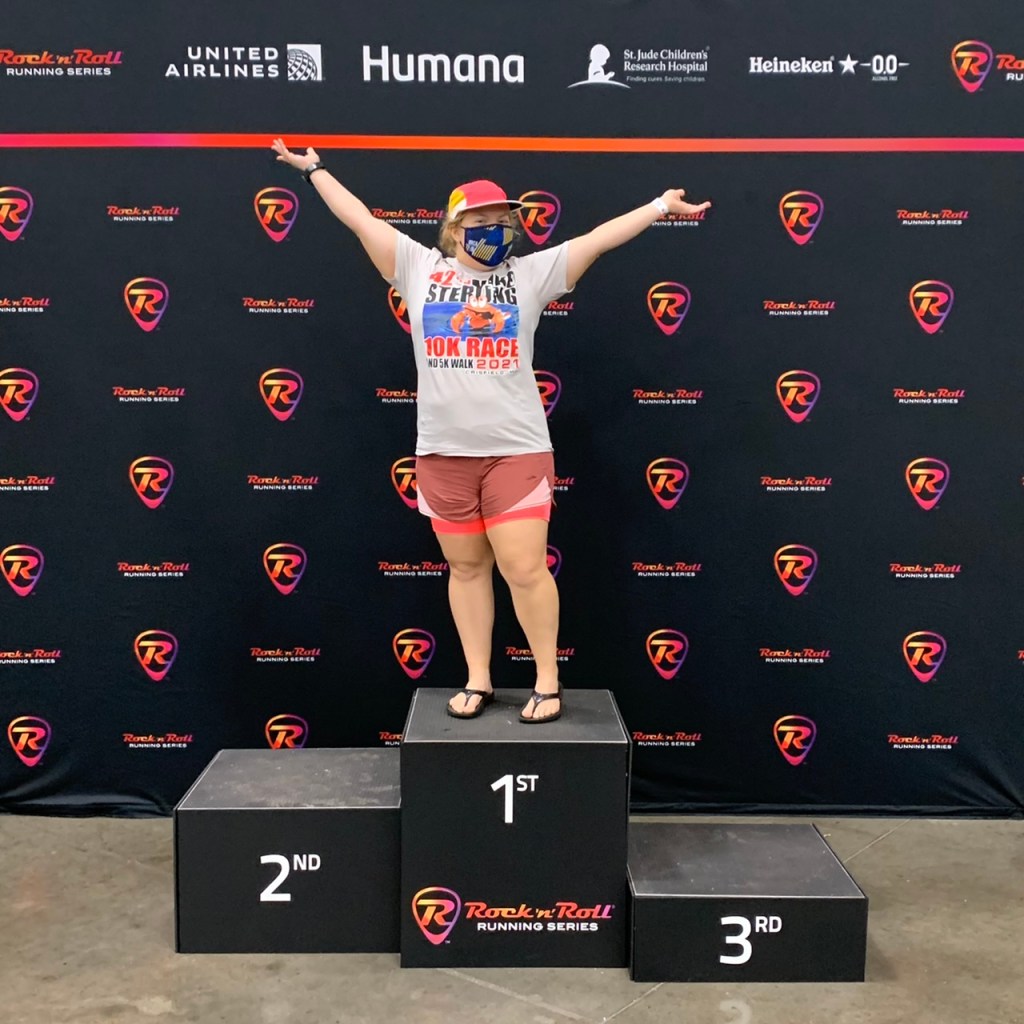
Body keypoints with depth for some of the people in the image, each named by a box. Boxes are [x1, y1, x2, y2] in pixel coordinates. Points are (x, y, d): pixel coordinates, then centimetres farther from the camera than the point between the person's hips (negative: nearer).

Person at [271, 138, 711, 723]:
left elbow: (601, 236, 4)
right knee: (466, 569, 11)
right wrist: (313, 167, 18)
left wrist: (661, 206, 4)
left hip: (518, 450, -2)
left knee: (525, 569, -4)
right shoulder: (419, 268, 7)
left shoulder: (532, 273, 5)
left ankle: (549, 682, 14)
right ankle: (479, 681, 24)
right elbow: (360, 218, 12)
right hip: (443, 453, 2)